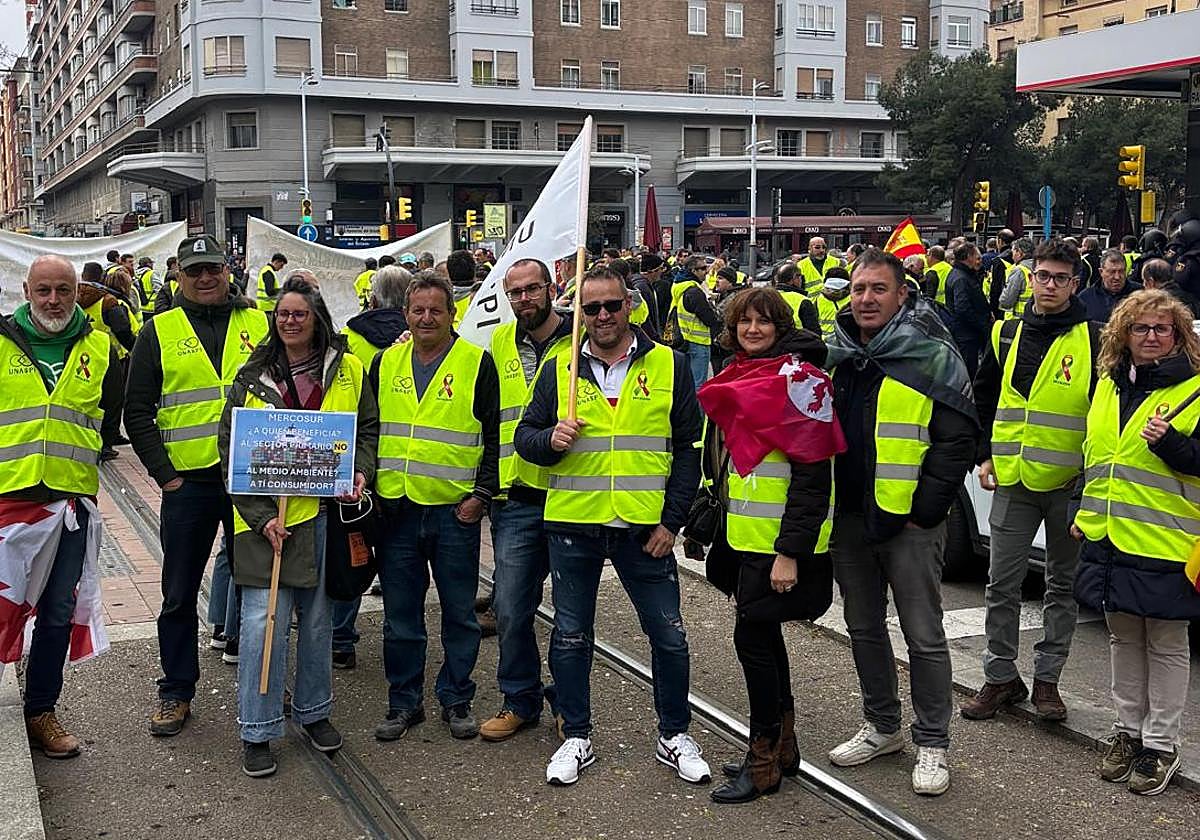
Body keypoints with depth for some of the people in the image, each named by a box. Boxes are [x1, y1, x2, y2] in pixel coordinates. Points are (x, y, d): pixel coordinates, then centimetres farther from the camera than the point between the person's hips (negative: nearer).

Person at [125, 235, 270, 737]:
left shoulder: (260, 324, 6)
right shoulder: (159, 332, 4)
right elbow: (138, 411, 2)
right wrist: (165, 474, -7)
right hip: (187, 481, -1)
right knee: (180, 592, 7)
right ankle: (176, 691, 19)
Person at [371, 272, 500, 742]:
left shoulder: (477, 364, -2)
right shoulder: (385, 364, 9)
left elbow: (494, 436, -1)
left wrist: (481, 494, -8)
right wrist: (366, 486, 8)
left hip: (455, 509, -3)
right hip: (396, 509, 3)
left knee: (459, 612, 7)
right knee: (400, 614, 10)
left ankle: (456, 699, 22)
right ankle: (404, 703, 23)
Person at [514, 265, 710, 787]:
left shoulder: (669, 366, 1)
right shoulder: (558, 370, 4)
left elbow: (688, 448, 3)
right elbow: (525, 437, 8)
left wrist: (671, 521, -4)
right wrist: (550, 439, -16)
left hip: (644, 526, -1)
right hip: (572, 526, 1)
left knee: (668, 635, 6)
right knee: (570, 635, 10)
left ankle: (674, 735, 24)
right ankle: (576, 737, 27)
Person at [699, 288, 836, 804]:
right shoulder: (737, 378, 12)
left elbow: (812, 473, -19)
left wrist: (790, 550, -22)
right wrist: (723, 534, 20)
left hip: (780, 542, -9)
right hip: (744, 536, 9)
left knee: (752, 635, -5)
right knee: (764, 635, 14)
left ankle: (764, 760, 7)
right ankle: (783, 748, 27)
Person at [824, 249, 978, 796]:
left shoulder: (933, 355, -8)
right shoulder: (833, 356, 9)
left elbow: (957, 440, -10)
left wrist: (924, 510, -14)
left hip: (908, 520, -6)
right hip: (847, 518, 6)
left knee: (924, 635, 0)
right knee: (863, 628, 15)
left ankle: (931, 744, 12)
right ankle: (882, 726, 31)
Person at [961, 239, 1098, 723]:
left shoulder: (1092, 340, -3)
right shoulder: (1006, 334, 6)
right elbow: (983, 399, 15)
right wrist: (984, 456, 8)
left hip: (1069, 482, -2)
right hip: (1013, 482, 3)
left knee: (1062, 585, 10)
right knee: (1001, 585, 5)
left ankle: (1047, 679, 21)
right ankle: (1001, 677, 18)